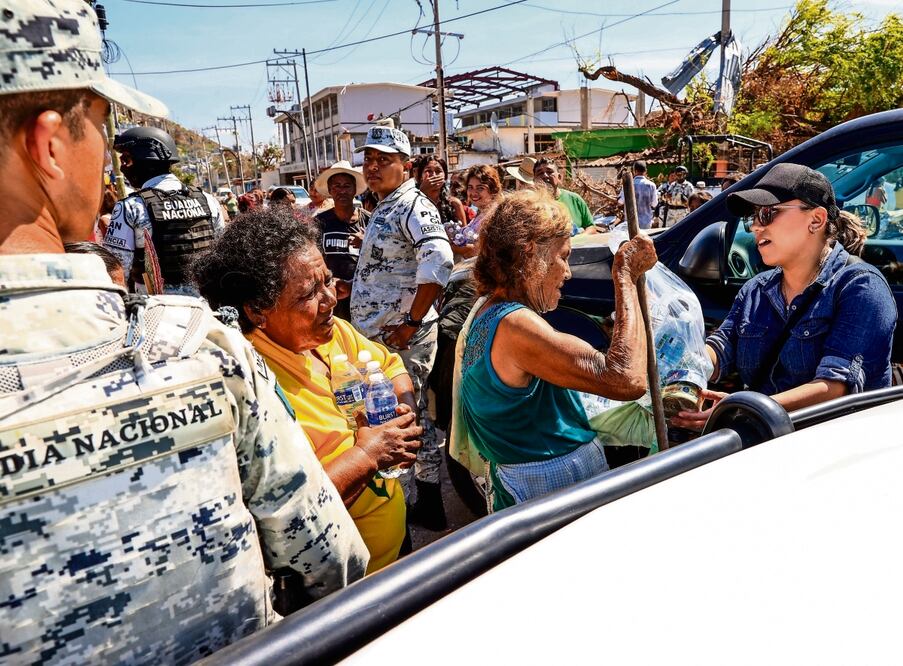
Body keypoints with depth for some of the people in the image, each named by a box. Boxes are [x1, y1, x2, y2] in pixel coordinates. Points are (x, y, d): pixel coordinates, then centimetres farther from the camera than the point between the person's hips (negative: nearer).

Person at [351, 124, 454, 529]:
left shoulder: (412, 205, -14)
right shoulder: (384, 208, 17)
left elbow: (439, 260, -30)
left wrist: (412, 321, -26)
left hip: (401, 337, -10)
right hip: (377, 334, 10)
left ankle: (425, 505, 16)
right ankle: (416, 500, 35)